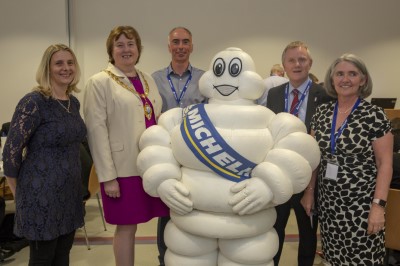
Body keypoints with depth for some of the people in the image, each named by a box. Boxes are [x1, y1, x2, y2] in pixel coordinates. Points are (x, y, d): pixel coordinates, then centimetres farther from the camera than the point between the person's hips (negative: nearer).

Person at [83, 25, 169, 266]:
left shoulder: (148, 79, 14)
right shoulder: (100, 82, -3)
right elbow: (96, 130, -9)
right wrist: (108, 176, -14)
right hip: (124, 168, -5)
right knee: (127, 227, 4)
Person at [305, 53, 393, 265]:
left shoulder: (375, 115, -9)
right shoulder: (321, 113, 3)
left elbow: (385, 164, -9)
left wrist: (378, 205, -14)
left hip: (361, 203, -4)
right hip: (327, 201, 4)